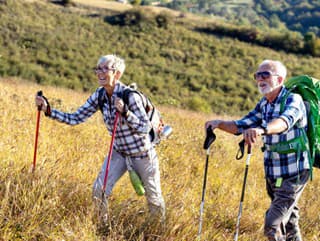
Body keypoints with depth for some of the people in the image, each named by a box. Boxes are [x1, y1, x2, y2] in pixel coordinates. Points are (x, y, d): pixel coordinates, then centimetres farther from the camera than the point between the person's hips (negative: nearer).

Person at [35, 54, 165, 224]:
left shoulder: (129, 95, -27)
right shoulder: (99, 95, -9)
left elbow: (145, 128, -27)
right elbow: (75, 118, -9)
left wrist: (125, 111, -41)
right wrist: (48, 110, -19)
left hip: (142, 154, -5)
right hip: (119, 152, 5)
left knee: (153, 197, 10)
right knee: (99, 190, -6)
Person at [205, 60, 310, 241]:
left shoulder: (293, 100, -17)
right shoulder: (264, 104, 7)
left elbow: (285, 121, -38)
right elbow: (242, 126, 9)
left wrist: (261, 129, -58)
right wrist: (220, 124, -12)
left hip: (293, 175, -8)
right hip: (273, 174, 8)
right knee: (289, 224, 18)